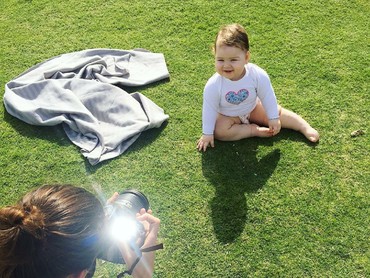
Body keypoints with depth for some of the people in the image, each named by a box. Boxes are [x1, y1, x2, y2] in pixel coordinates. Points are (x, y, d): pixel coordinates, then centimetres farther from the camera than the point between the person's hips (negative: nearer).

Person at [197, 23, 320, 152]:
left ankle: (305, 127, 16)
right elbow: (209, 109, -21)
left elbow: (268, 97, -14)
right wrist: (207, 133, -15)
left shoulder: (258, 75, -29)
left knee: (277, 111, -3)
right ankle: (255, 130, -17)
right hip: (227, 115, -2)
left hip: (253, 108, 2)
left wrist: (273, 118, -6)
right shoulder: (213, 85, -33)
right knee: (218, 131, -27)